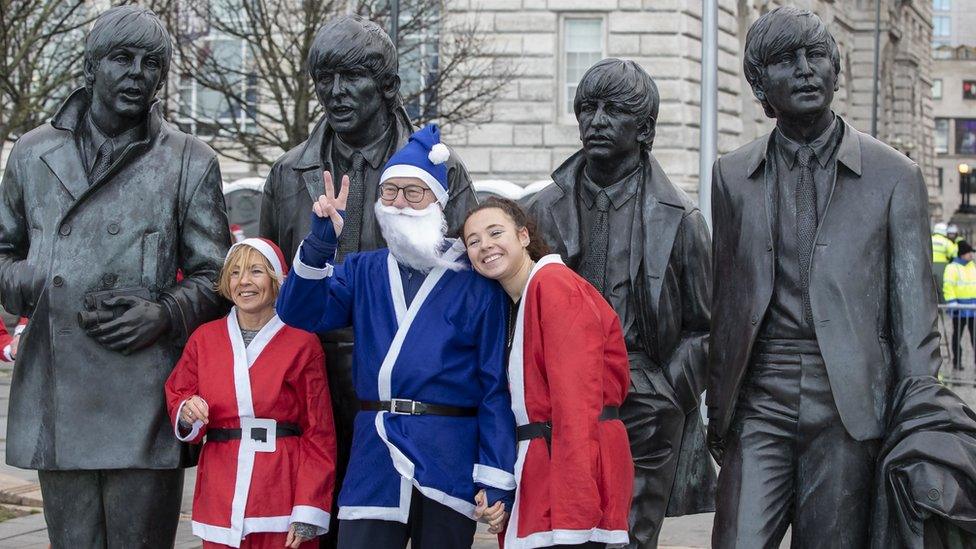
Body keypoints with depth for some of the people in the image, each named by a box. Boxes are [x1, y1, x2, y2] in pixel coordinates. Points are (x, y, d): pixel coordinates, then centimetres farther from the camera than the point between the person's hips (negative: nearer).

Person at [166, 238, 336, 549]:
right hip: (221, 498, 2)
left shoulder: (302, 344, 0)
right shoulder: (204, 339, 8)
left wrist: (308, 512, -8)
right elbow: (177, 398, 15)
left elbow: (319, 433, -2)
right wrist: (187, 414, -10)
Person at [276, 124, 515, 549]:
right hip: (375, 455, 2)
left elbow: (495, 384, -2)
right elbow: (299, 313, -1)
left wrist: (496, 481, -8)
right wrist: (320, 242, -16)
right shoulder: (363, 272, 13)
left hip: (448, 461, -2)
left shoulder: (475, 283, 1)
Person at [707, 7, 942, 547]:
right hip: (758, 405, 1)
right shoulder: (732, 174, 11)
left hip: (848, 411, -1)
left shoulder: (894, 176, 4)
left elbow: (913, 311, 3)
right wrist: (716, 410, 10)